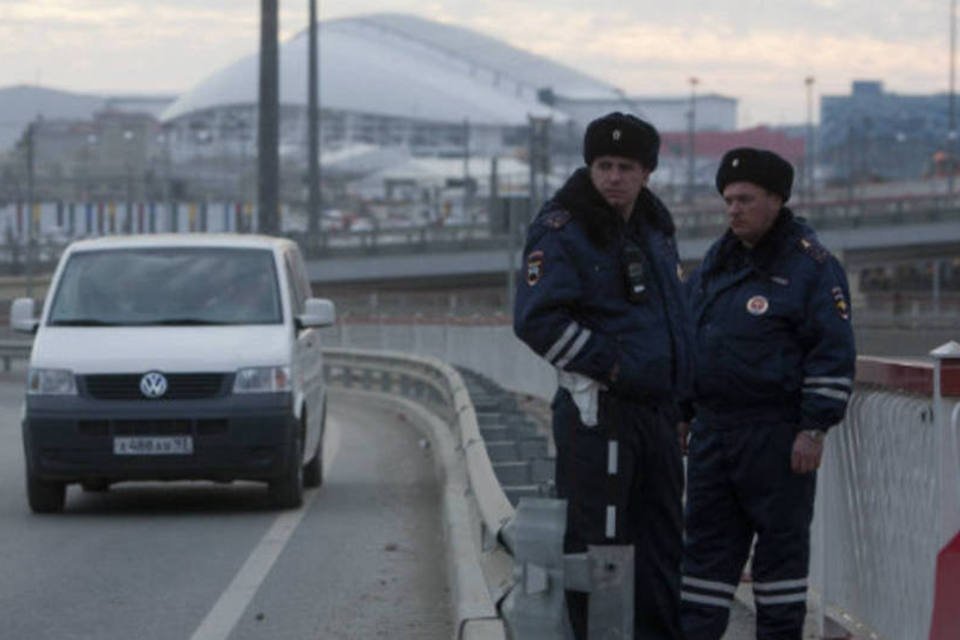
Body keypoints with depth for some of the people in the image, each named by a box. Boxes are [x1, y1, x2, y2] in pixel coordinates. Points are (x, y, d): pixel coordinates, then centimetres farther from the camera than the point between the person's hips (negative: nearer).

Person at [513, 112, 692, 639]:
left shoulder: (655, 229, 15)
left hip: (656, 411, 8)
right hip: (598, 412, -8)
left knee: (661, 544, 13)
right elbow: (537, 320, -18)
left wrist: (673, 392, 14)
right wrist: (609, 366, -17)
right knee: (596, 544, -7)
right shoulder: (561, 231, -10)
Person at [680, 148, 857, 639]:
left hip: (776, 434, -6)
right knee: (706, 542, 6)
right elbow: (685, 336, 22)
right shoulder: (716, 262, 15)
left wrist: (814, 429, -15)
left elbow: (833, 354, -10)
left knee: (781, 540, 1)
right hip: (713, 428, 6)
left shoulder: (811, 266, -7)